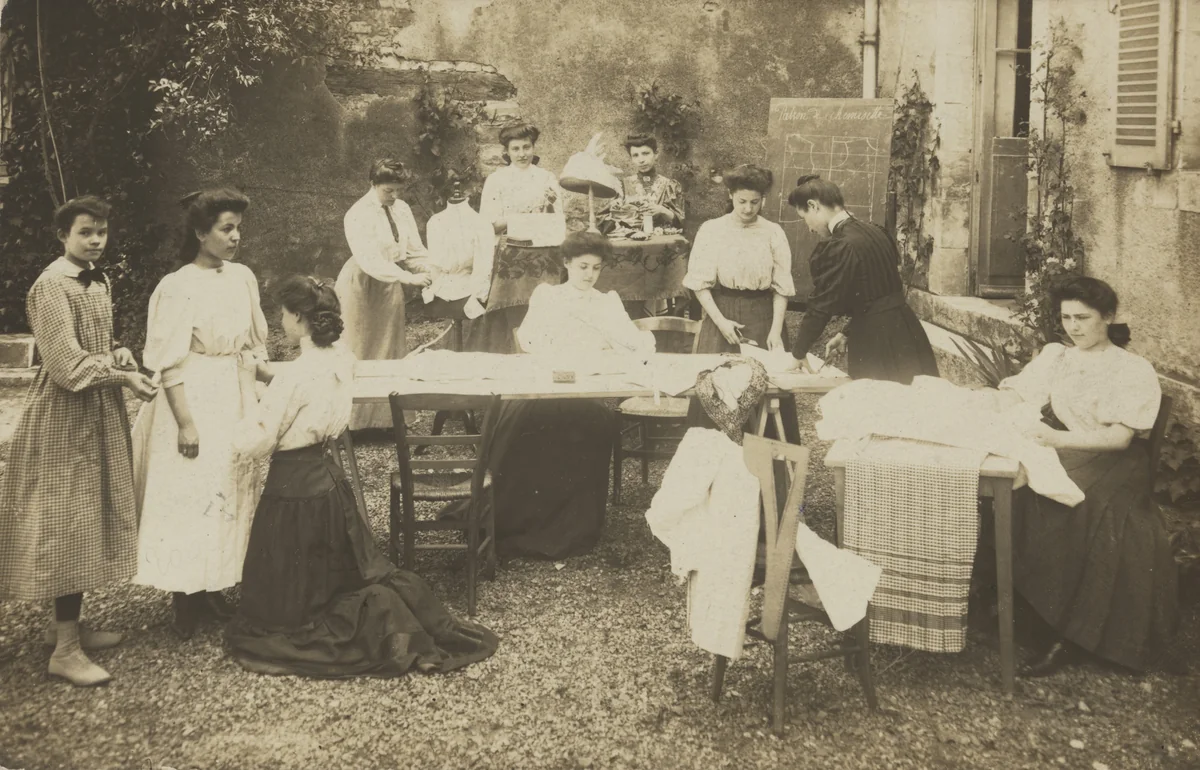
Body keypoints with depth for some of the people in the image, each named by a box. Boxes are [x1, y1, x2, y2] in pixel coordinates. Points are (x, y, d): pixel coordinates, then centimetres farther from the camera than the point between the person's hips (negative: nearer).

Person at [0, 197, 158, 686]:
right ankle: (65, 650, -2)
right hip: (63, 418, -9)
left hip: (99, 415, 9)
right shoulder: (51, 287, -15)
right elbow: (69, 366, -21)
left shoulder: (99, 282, 11)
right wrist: (124, 377, -11)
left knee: (89, 521, 13)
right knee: (67, 524, -7)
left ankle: (67, 624, 24)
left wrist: (123, 360, -2)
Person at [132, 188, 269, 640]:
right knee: (189, 494, -1)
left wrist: (261, 398, 11)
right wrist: (186, 421, -18)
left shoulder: (242, 278, 4)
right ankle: (185, 600, 10)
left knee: (230, 489, 11)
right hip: (195, 397, -6)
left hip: (236, 396, 7)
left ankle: (212, 587, 23)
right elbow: (170, 362, -15)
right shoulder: (178, 288, -14)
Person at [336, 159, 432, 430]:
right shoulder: (358, 215, -18)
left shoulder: (402, 209, 0)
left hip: (391, 286, 7)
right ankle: (354, 423, 8)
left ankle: (386, 419, 21)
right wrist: (408, 277, -36)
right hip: (362, 286, -6)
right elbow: (369, 259, -29)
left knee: (390, 348, 11)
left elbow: (415, 250, 2)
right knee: (361, 351, 0)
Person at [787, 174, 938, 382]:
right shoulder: (874, 231, 9)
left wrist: (799, 352, 0)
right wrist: (847, 334, 21)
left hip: (875, 346, -8)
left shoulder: (835, 248, -17)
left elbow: (821, 307, -13)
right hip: (906, 333, 8)